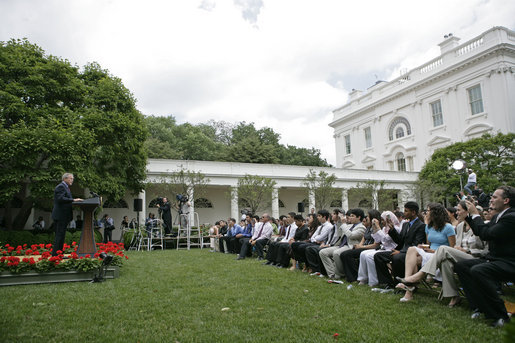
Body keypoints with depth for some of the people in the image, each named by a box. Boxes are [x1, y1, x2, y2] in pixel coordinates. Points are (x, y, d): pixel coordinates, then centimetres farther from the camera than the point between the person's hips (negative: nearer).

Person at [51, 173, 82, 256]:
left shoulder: (66, 187, 22)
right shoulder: (61, 187, -10)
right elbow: (60, 198, -25)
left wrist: (75, 200, 8)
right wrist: (73, 200, -26)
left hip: (63, 216, 10)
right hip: (60, 215, -10)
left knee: (60, 236, 12)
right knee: (60, 235, -9)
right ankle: (55, 254, -6)